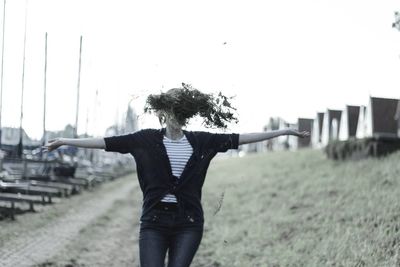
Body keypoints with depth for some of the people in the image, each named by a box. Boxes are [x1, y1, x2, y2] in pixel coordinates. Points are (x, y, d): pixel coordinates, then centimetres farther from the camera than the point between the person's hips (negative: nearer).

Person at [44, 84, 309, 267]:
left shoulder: (201, 142, 6)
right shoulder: (146, 140, 1)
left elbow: (240, 138, 7)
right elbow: (107, 142, -2)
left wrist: (284, 131, 7)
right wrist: (65, 141, -6)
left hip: (188, 224, 1)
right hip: (154, 222, -1)